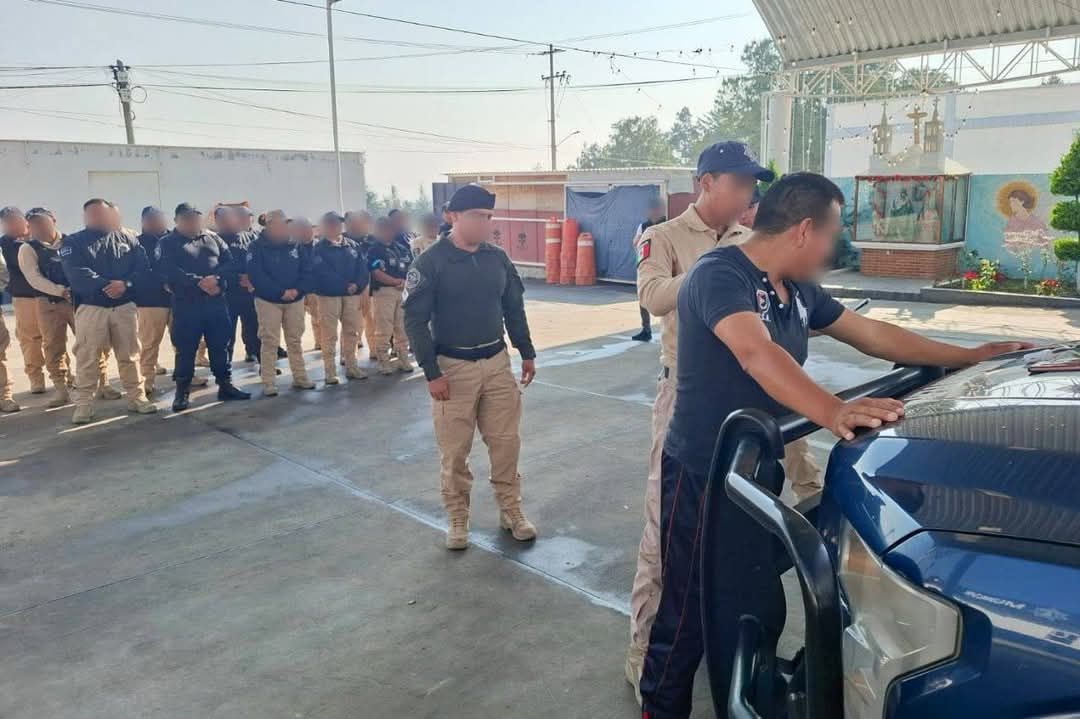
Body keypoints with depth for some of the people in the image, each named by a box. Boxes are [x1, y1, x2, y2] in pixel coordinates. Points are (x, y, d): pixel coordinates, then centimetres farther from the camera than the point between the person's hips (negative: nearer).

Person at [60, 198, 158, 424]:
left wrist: (125, 284, -18)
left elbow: (143, 267, -1)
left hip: (124, 306, 2)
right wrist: (105, 286, -22)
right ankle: (83, 404, 7)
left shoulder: (128, 239, 10)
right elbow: (76, 273, -12)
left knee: (129, 354, 8)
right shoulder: (74, 242, 2)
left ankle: (136, 397, 17)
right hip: (90, 307, -2)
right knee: (87, 357, 0)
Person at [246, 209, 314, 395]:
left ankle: (300, 377, 19)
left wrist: (297, 289, -15)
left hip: (295, 300, 4)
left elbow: (307, 269, 2)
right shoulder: (257, 247, -8)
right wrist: (280, 292, -21)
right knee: (269, 342, -2)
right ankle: (268, 383, 3)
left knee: (295, 340, 11)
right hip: (268, 301, -4)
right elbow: (256, 276, -17)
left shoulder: (295, 245, 5)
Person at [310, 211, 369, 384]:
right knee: (329, 334, -3)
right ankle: (330, 371, 1)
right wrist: (345, 285, -16)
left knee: (352, 331, 7)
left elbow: (363, 267, 4)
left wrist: (357, 284, -14)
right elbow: (323, 272, -12)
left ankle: (351, 366, 16)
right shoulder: (319, 248, 0)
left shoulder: (352, 245, 13)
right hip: (329, 295, -4)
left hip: (352, 294, 4)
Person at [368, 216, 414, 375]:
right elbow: (377, 273, -12)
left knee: (402, 327, 9)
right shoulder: (374, 250, -3)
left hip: (403, 291, 6)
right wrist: (398, 281, -10)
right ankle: (384, 361, 2)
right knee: (384, 329, -6)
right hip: (383, 291, -6)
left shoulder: (401, 247, 15)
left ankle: (403, 359, 17)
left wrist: (406, 281, -7)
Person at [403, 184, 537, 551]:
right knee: (454, 450, 5)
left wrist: (527, 353, 14)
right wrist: (432, 372, -16)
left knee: (506, 441, 9)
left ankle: (511, 510, 24)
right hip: (453, 367, -4)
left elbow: (514, 309, 14)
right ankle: (457, 518, 21)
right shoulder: (431, 262, -11)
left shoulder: (498, 258, 4)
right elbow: (414, 319, -12)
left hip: (497, 362, 4)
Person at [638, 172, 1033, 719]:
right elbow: (757, 353, -38)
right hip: (703, 475, -9)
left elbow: (872, 335, 16)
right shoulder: (719, 274, -21)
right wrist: (832, 413, -52)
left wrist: (971, 357, 15)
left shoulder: (798, 290, 8)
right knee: (689, 612, 3)